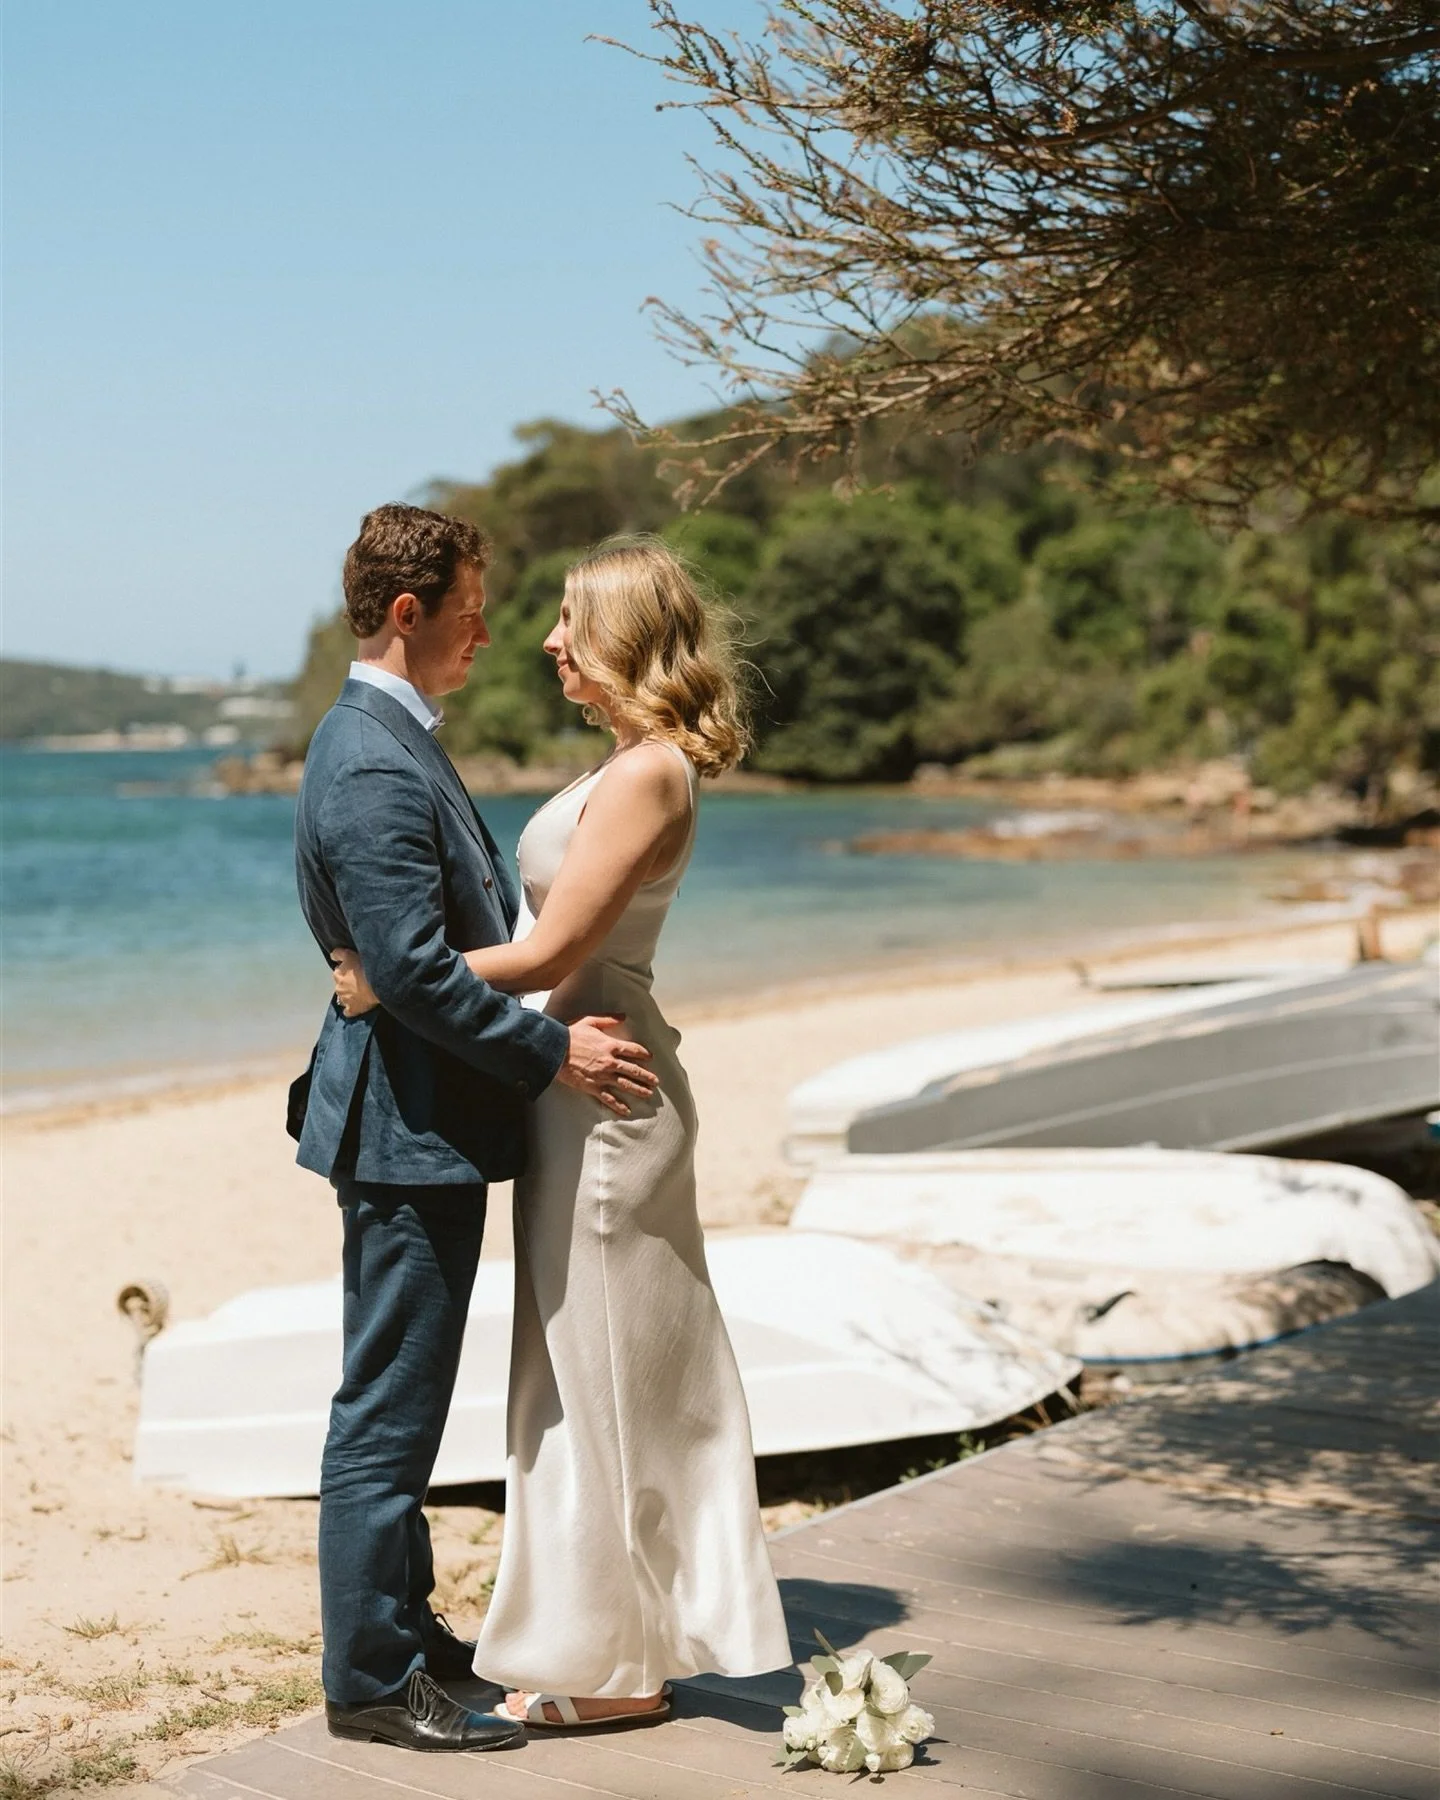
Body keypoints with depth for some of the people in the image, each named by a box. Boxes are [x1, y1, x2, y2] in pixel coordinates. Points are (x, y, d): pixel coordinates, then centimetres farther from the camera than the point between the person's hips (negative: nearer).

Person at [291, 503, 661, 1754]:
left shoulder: (396, 742, 14)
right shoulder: (372, 768, -20)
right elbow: (412, 967, -25)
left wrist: (571, 1015, 12)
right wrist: (552, 1054, -18)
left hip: (428, 1127, 11)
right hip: (408, 1130, -11)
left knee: (405, 1401, 20)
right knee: (388, 1409, -1)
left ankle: (401, 1618, 33)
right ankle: (373, 1678, 9)